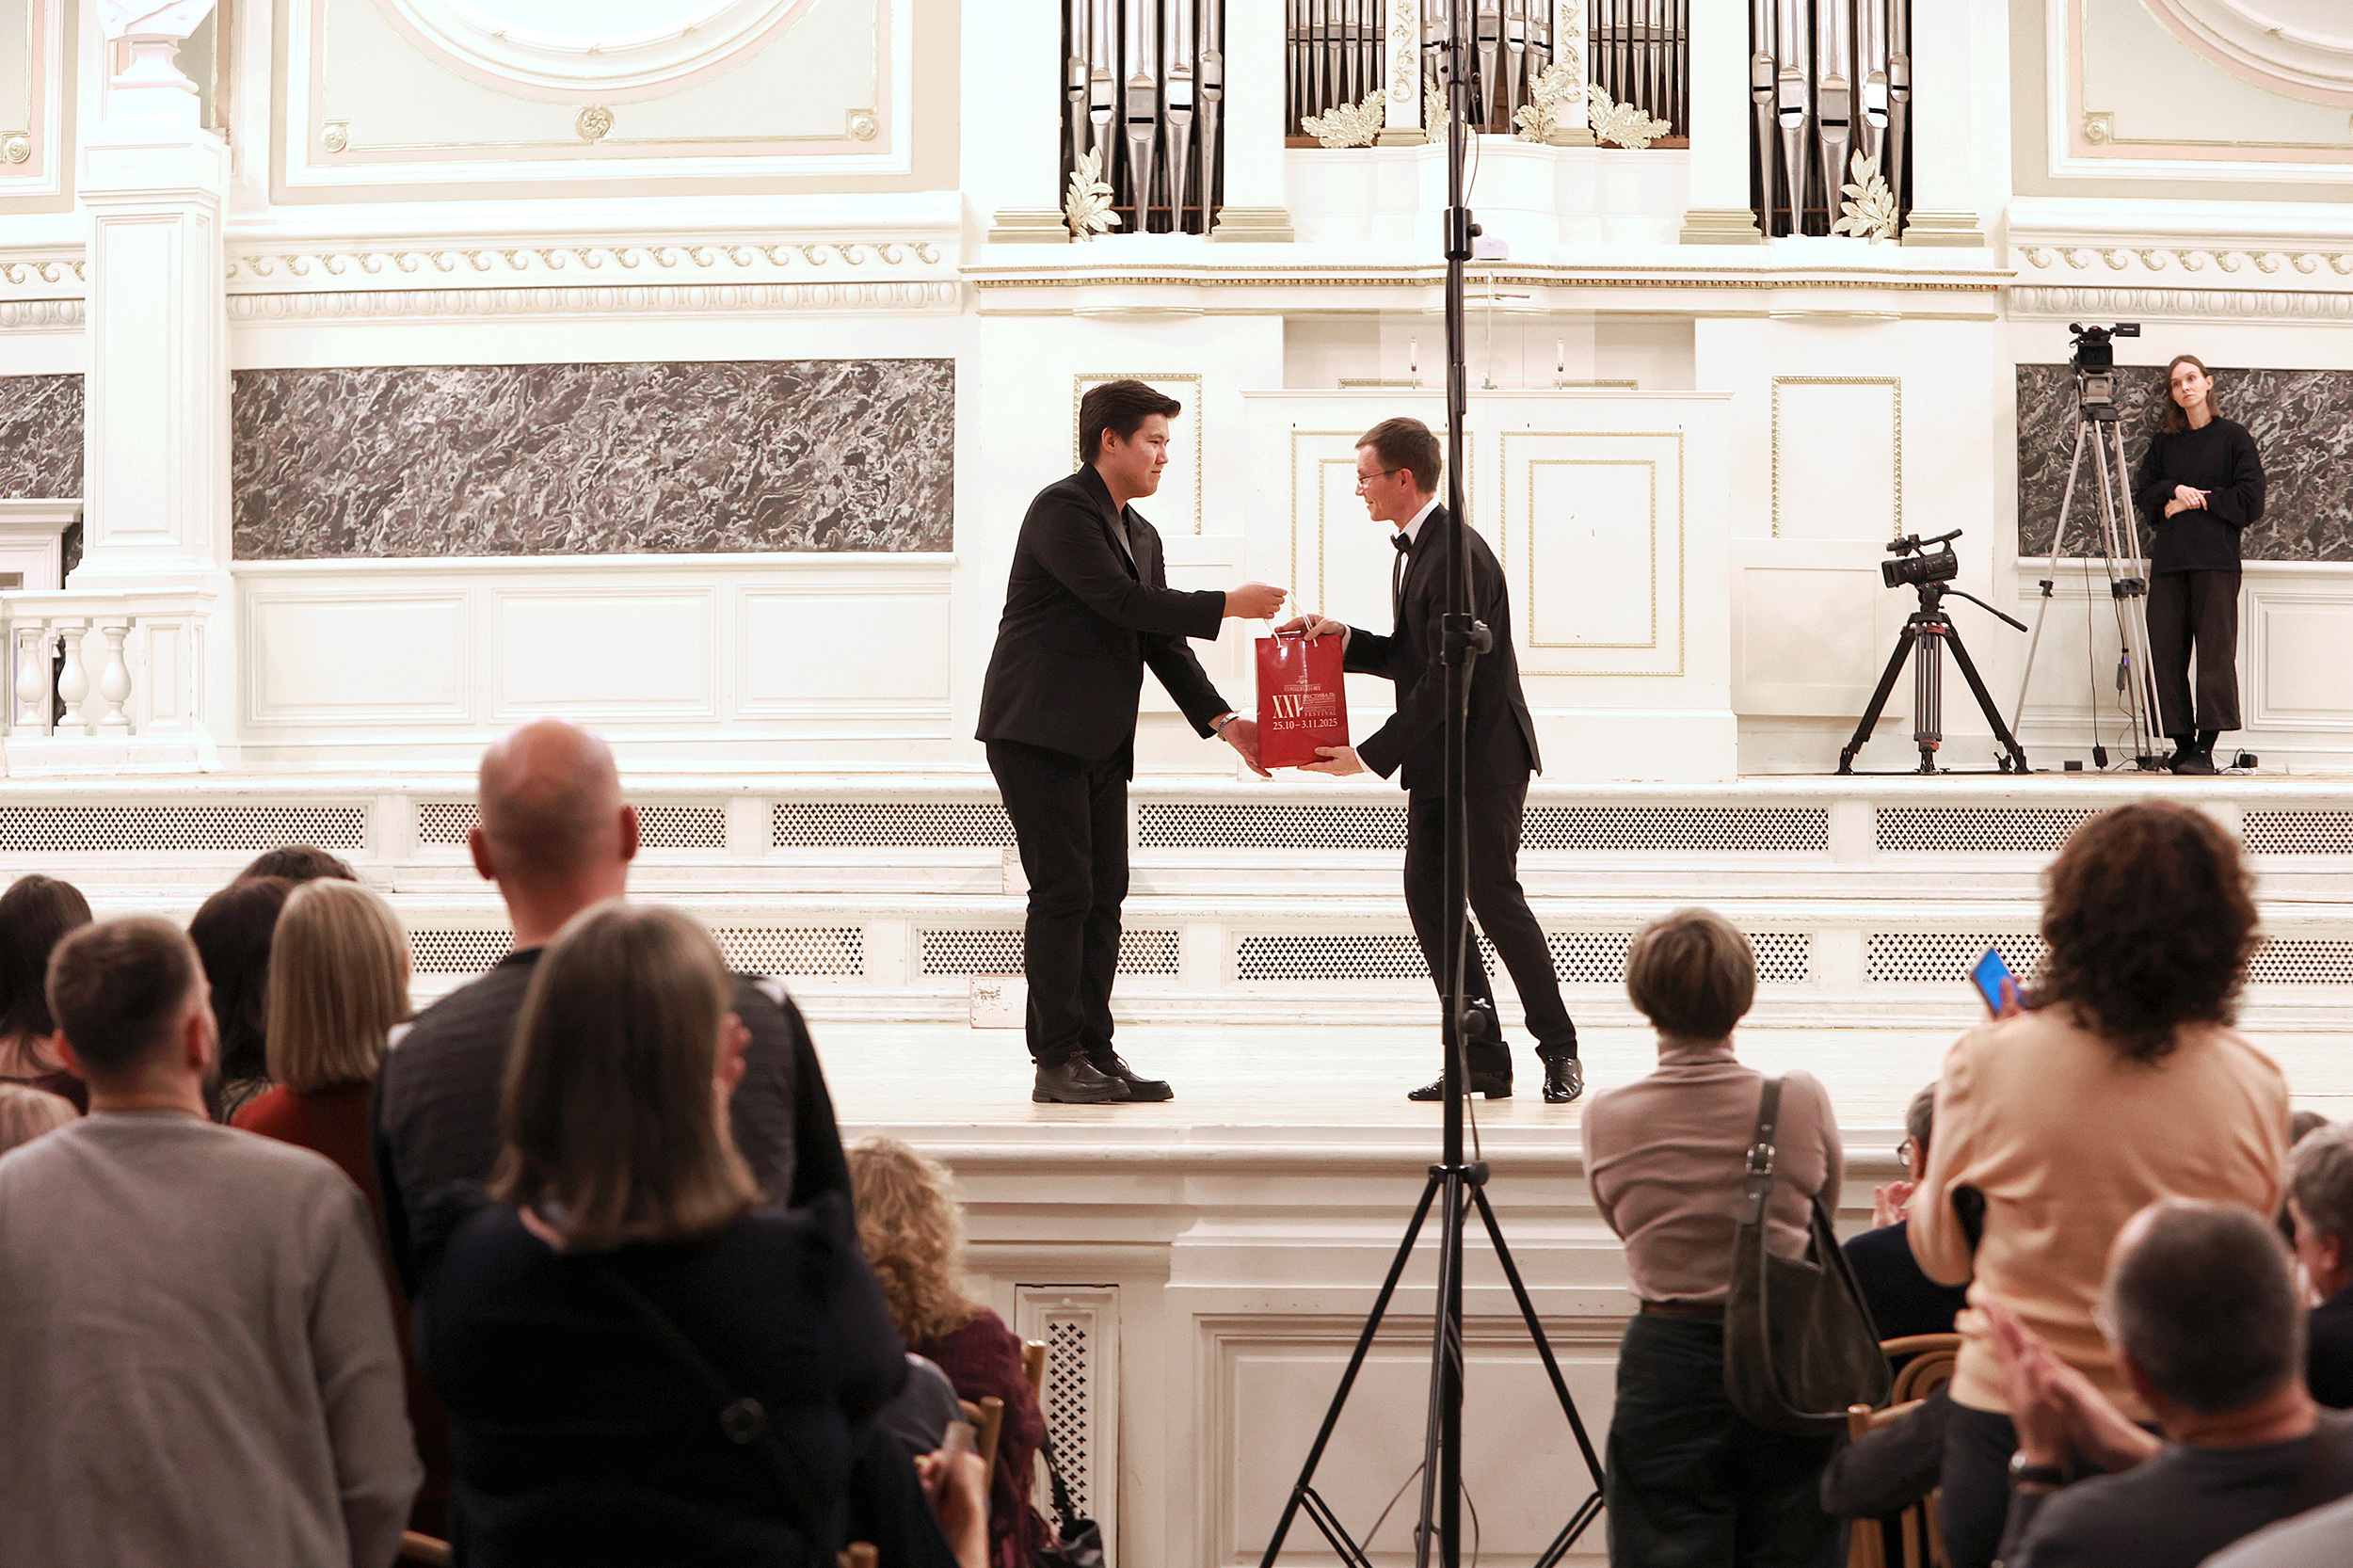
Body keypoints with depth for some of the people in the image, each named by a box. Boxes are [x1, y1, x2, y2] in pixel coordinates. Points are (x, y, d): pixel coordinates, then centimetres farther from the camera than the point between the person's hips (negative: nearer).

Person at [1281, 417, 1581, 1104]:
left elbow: (1446, 677, -22)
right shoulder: (1412, 551, 13)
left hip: (1486, 754, -10)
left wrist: (1370, 755, -19)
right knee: (1426, 894, 3)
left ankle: (1560, 1050, 5)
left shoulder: (1458, 555, -19)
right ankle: (1482, 1060, 6)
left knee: (1493, 895, -8)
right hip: (1435, 762, 10)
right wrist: (1343, 638, 4)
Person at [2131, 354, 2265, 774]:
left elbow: (2250, 500, -2)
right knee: (2167, 652, -1)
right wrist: (2174, 490, -4)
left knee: (2215, 649, -9)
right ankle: (2182, 743, 5)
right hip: (2169, 558, 4)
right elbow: (2142, 493, 15)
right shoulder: (2163, 442, 17)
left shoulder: (2234, 437, 4)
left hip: (2216, 558, -4)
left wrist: (2198, 500, -5)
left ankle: (2206, 747, -10)